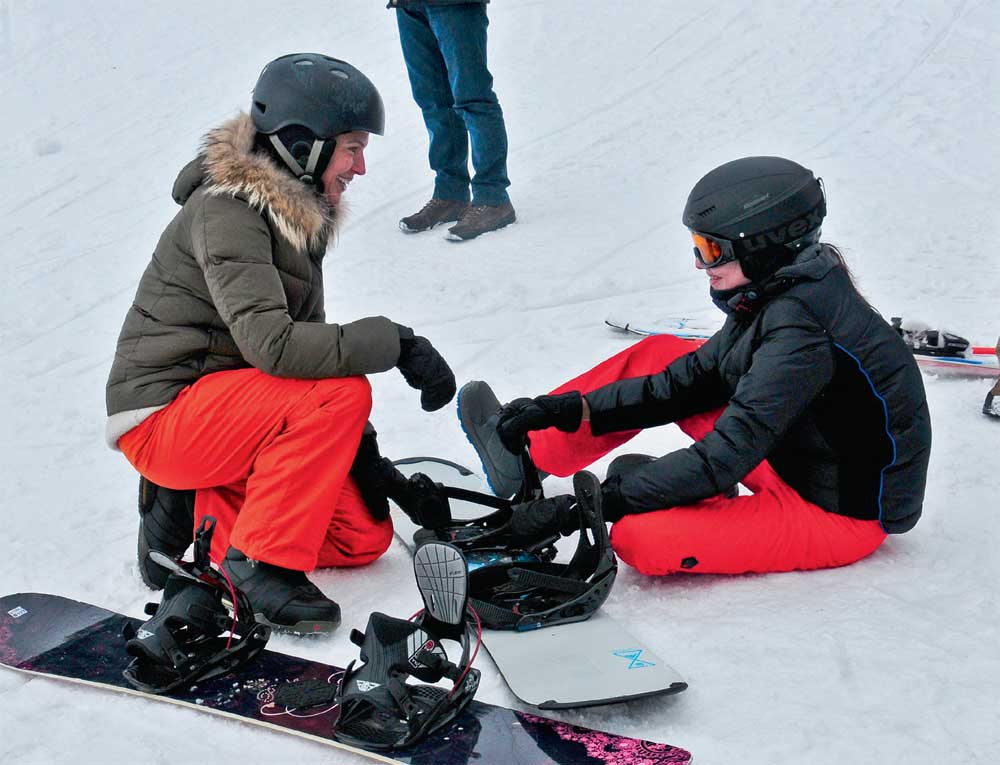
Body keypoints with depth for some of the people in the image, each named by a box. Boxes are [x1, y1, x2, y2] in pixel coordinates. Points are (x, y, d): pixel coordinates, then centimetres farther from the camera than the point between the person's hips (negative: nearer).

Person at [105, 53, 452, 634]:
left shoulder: (297, 215, 8)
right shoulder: (226, 212, -19)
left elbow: (306, 342, 9)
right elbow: (272, 346, -32)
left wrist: (365, 458, 2)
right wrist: (396, 342, -27)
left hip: (227, 411, 9)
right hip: (164, 416, -9)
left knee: (366, 536, 4)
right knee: (340, 392, -29)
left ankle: (199, 511, 11)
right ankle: (260, 561, -17)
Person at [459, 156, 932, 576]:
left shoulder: (800, 328, -29)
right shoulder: (776, 290, -1)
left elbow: (726, 457, -31)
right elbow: (690, 382, 6)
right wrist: (570, 410, -3)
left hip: (844, 513, -9)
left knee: (638, 538, -26)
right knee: (660, 355, 7)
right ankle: (529, 449, 17)